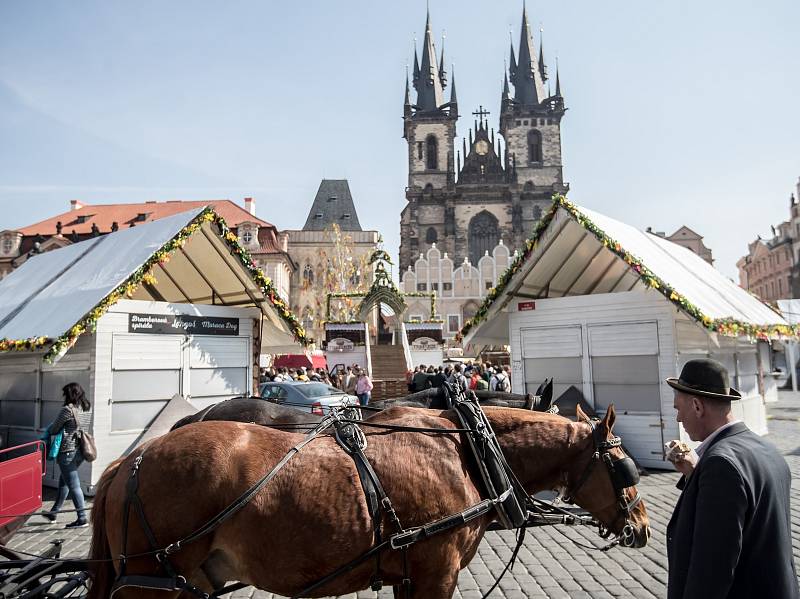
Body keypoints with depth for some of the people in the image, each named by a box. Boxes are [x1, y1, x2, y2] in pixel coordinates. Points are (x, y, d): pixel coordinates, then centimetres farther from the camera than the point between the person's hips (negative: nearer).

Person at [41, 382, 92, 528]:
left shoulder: (67, 409, -16)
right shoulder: (88, 409, 6)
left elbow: (54, 429, -8)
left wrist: (48, 433, 16)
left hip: (67, 451, -8)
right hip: (81, 451, 8)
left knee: (73, 485, -3)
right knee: (63, 481, 23)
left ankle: (82, 519, -1)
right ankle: (53, 513, 36)